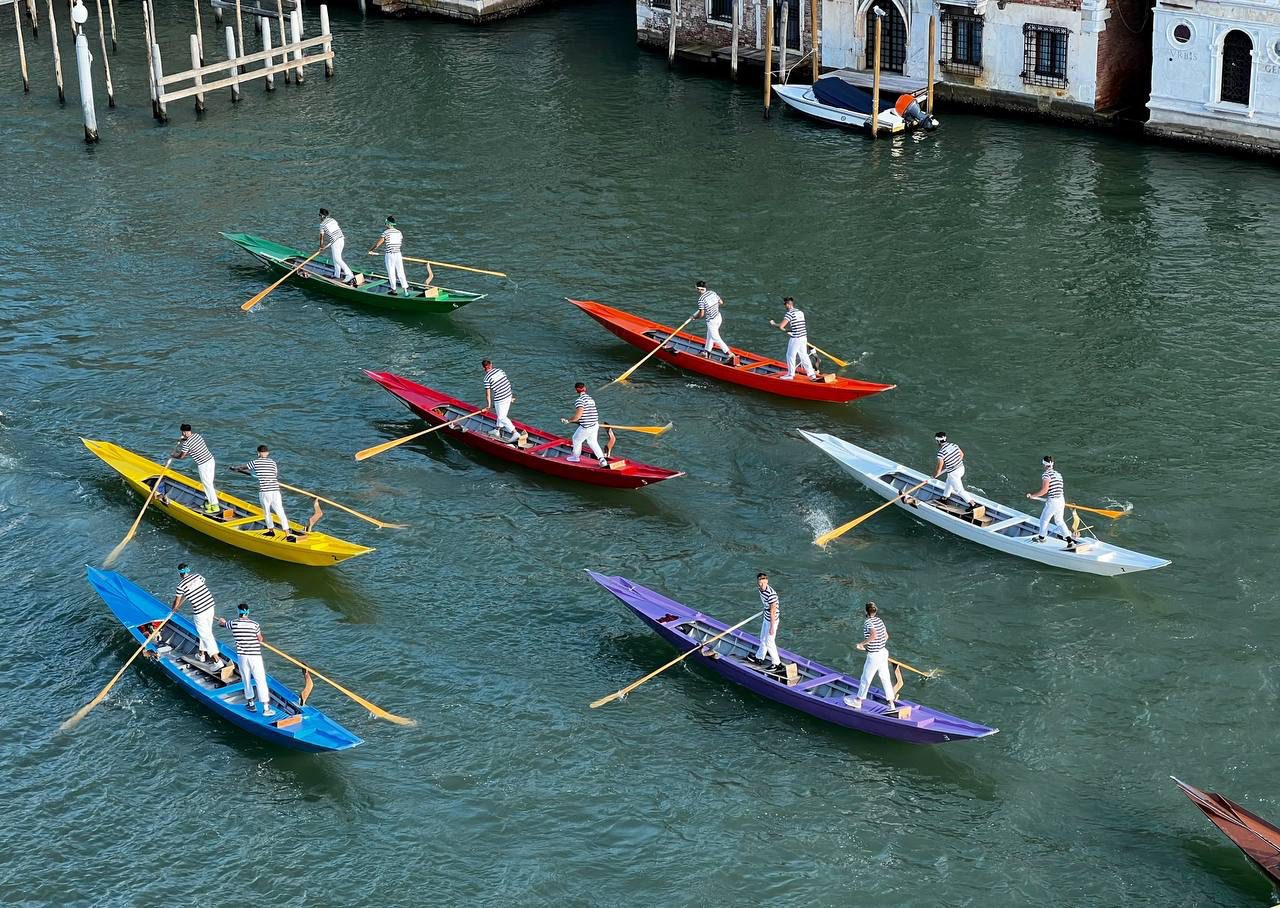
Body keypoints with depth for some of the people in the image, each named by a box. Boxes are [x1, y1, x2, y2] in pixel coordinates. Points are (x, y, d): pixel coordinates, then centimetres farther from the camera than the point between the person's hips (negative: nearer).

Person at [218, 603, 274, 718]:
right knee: (260, 680, -1)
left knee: (246, 680, 18)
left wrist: (222, 621, 46)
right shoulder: (255, 624, -8)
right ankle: (266, 707, -5)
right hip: (255, 655, -2)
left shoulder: (233, 623, -2)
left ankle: (251, 704, 27)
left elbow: (224, 623, 22)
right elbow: (260, 639, 3)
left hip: (241, 655, 2)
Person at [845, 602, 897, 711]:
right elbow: (886, 636, 12)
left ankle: (858, 701, 26)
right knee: (885, 679, 13)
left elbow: (874, 634, -36)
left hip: (873, 656, -7)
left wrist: (862, 644, -25)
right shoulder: (879, 620, 5)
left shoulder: (868, 622, -19)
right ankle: (891, 704, 17)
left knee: (865, 679, 10)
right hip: (884, 652, 7)